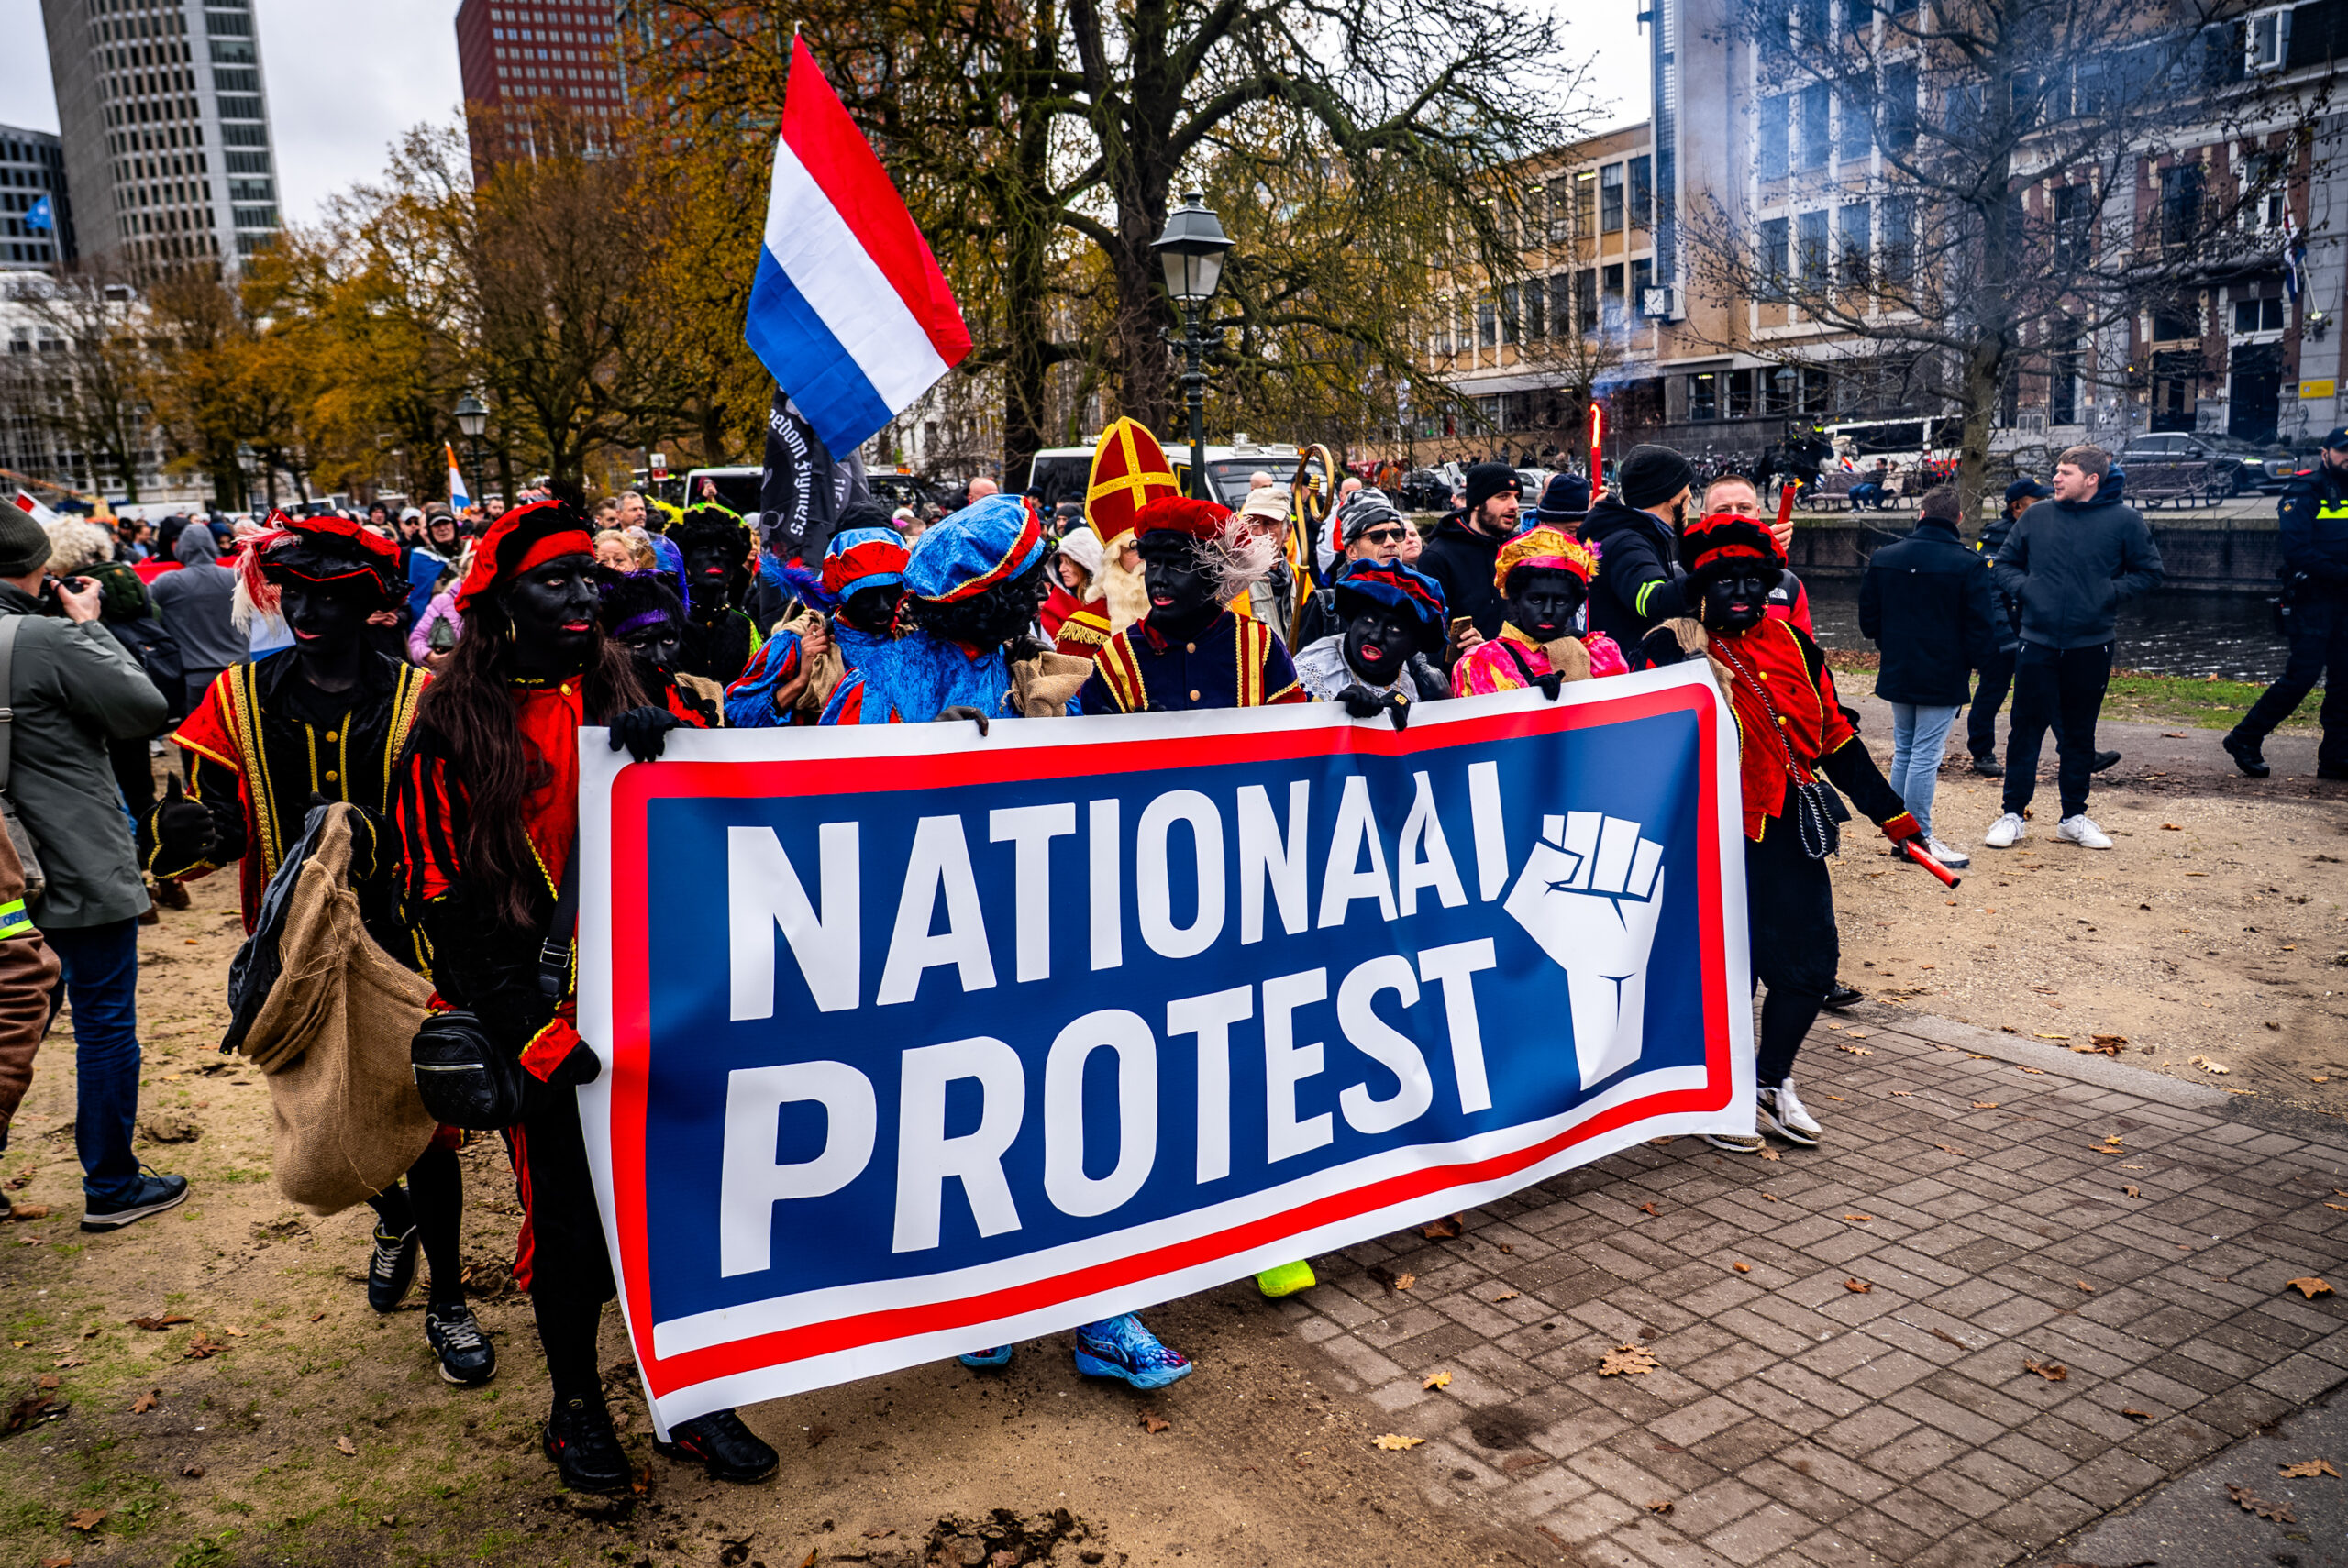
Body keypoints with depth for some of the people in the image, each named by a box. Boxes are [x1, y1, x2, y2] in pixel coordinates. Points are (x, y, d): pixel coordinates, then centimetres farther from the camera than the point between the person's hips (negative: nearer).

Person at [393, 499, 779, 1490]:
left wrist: (664, 740, -17)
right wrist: (529, 1031, -13)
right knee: (566, 1214, 7)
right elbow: (445, 902, -6)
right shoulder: (453, 726, -4)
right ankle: (574, 1404, 30)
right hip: (536, 1013, -3)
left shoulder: (617, 693, 7)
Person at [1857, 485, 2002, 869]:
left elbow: (1868, 620, 8)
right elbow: (1982, 626, -10)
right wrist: (1978, 660, 8)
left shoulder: (1884, 558, 1)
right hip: (1943, 678, -5)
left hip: (1897, 675, 5)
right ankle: (1920, 838, 3)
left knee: (1903, 752, 15)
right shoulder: (1968, 565, -13)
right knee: (1926, 757, -2)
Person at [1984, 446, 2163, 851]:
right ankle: (2012, 815, 10)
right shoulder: (2036, 516, 4)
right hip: (2038, 643, 0)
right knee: (2026, 730, 1)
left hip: (2091, 646, 0)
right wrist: (2024, 588, -6)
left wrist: (2109, 593, -9)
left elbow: (2148, 573, 5)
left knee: (2080, 734, 10)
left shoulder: (2123, 519, 0)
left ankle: (2074, 817, 22)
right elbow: (2004, 564, 13)